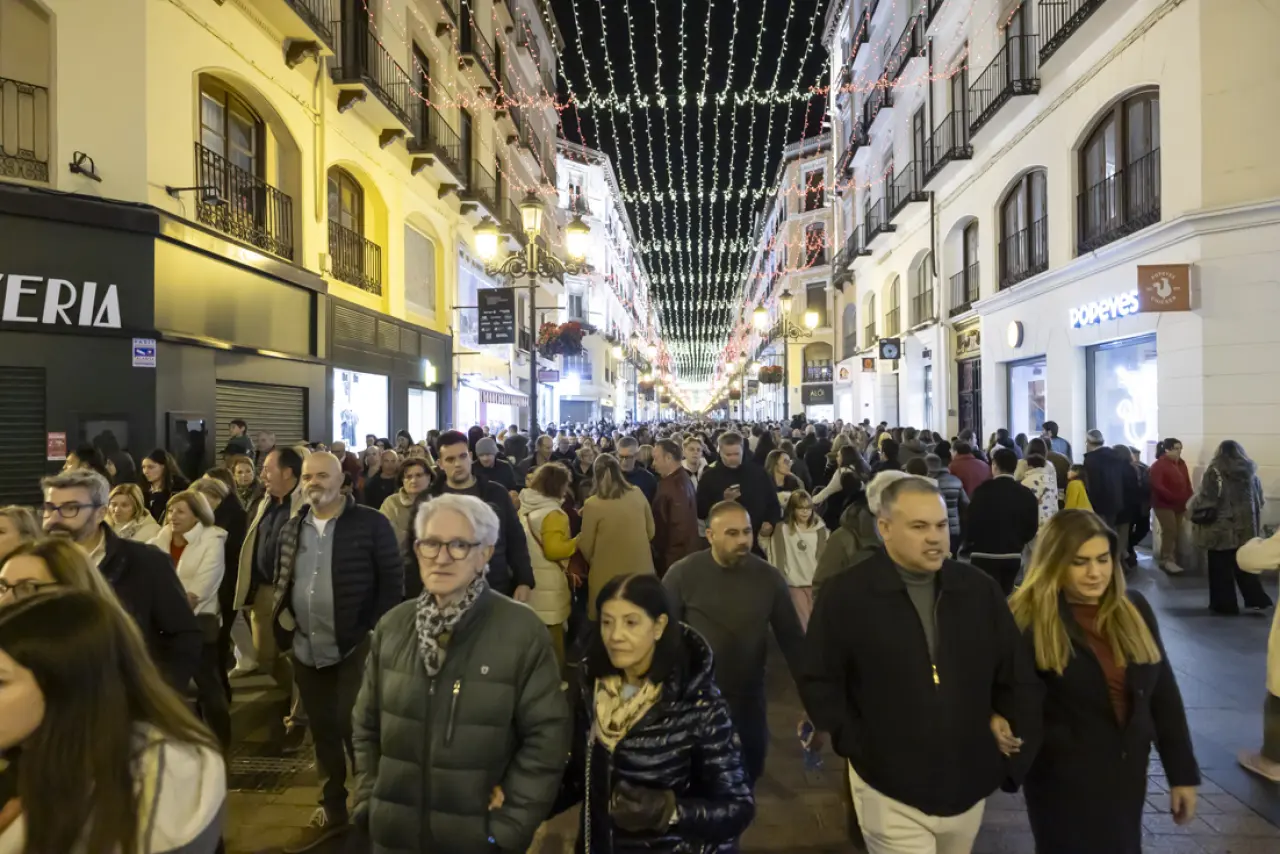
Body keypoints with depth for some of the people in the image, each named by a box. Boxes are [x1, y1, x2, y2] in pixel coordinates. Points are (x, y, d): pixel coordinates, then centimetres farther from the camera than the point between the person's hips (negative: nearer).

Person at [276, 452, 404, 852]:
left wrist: (376, 634, -13)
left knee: (356, 730, -2)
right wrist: (283, 620, 2)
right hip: (306, 650, 6)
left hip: (355, 647, -6)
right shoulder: (292, 529, 9)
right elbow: (281, 581, 17)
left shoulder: (371, 524, -10)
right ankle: (332, 812, 33)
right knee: (323, 732, 17)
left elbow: (392, 581, -10)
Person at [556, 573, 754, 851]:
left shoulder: (698, 705, -23)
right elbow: (580, 776, 0)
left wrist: (667, 810, -33)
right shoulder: (591, 688, -9)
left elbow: (738, 808, -19)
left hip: (671, 845, -4)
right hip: (597, 843, 4)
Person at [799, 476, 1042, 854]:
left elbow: (1018, 676, 5)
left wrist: (1017, 757, 3)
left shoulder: (979, 589, -3)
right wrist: (856, 746, -11)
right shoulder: (844, 595, -13)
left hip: (968, 785, 4)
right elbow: (818, 682, -6)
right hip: (891, 791, -4)